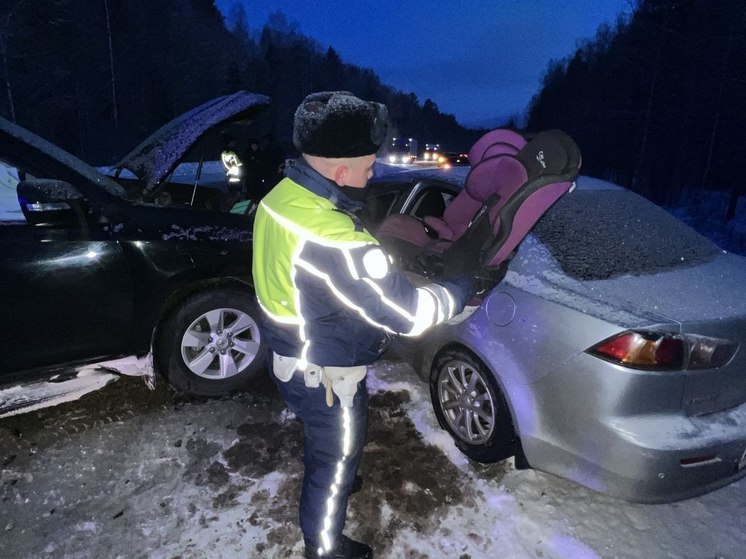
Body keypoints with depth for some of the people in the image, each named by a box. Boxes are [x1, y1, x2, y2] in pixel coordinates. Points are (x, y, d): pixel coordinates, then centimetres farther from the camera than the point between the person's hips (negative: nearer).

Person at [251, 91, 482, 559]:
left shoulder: (282, 197, -8)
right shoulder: (335, 242, -37)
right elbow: (409, 312, -28)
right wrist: (464, 287, -12)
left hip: (292, 354, 8)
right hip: (324, 377, -8)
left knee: (325, 443, 34)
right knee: (336, 455, 18)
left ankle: (331, 482, 63)